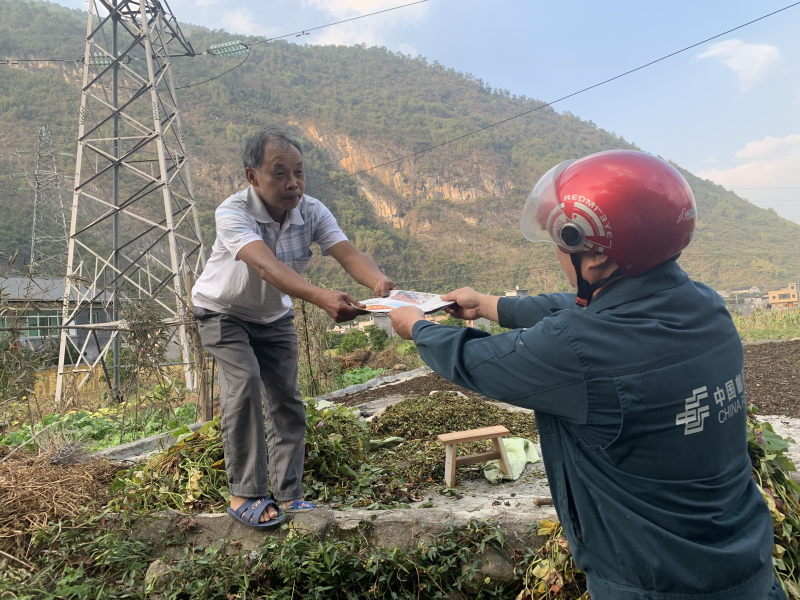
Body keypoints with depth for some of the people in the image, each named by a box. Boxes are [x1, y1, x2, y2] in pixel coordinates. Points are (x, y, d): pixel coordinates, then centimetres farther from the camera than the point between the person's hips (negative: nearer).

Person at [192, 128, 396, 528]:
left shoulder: (311, 211, -19)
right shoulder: (233, 213, -32)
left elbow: (347, 253, -35)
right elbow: (267, 266, -50)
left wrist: (378, 281, -58)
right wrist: (321, 298, -67)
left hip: (274, 317, 4)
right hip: (224, 312, -4)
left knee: (287, 398, -2)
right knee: (244, 385, -22)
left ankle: (288, 495, 9)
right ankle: (244, 495, -11)